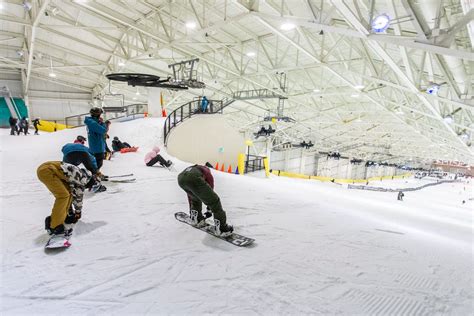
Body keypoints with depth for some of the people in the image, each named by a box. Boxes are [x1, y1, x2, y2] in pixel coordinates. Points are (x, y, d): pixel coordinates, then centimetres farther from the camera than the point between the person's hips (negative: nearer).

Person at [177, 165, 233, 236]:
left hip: (181, 178, 6)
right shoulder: (207, 172, 35)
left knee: (196, 196, 35)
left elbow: (189, 194, 51)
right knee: (214, 200, 6)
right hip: (194, 179, -6)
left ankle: (196, 218, 30)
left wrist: (191, 210, 60)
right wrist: (209, 209, 44)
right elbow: (210, 192, 35)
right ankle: (221, 227, 4)